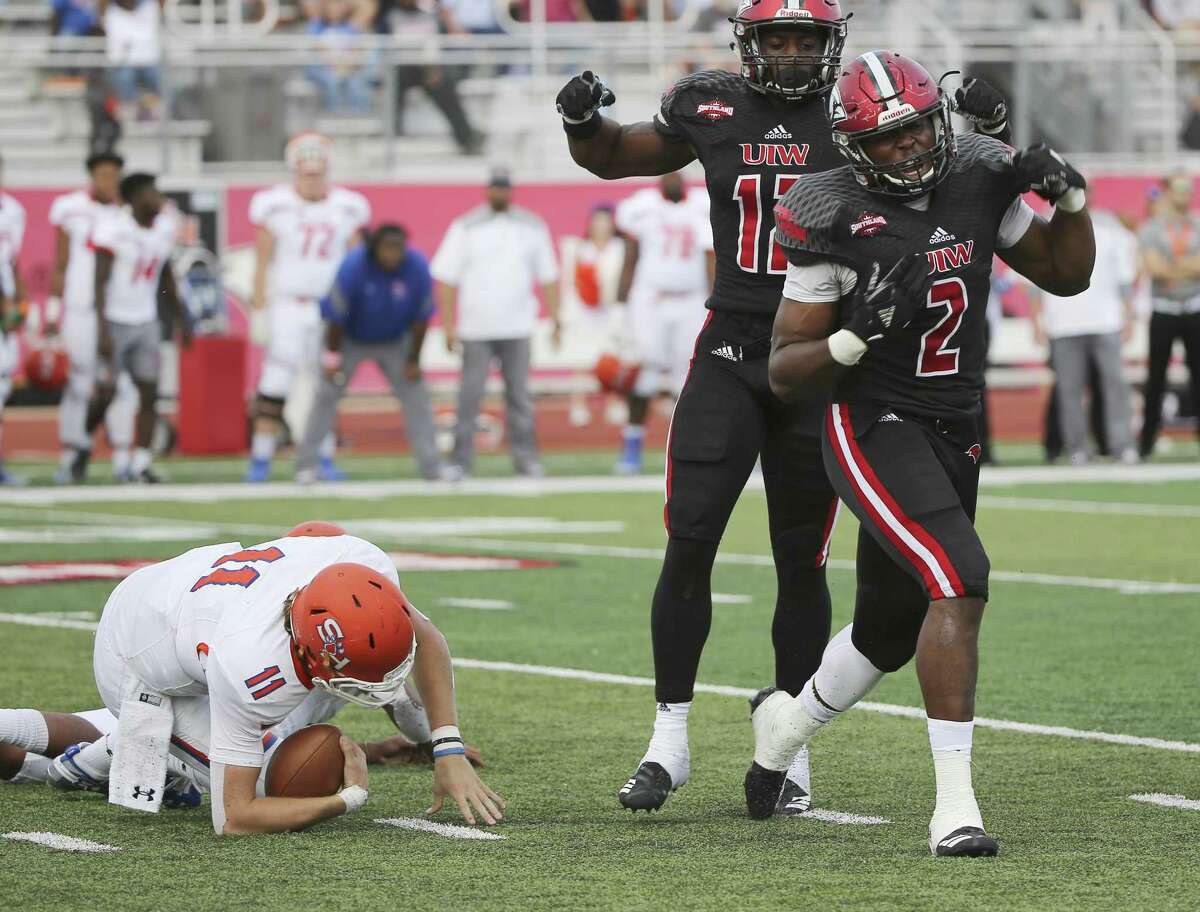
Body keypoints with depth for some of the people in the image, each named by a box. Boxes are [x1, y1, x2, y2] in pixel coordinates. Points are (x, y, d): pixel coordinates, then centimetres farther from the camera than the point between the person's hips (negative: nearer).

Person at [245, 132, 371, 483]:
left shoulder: (347, 208, 6)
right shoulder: (276, 205, -3)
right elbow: (263, 261, -1)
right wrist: (259, 310, -6)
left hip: (331, 307, 3)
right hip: (287, 306, -3)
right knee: (277, 381, -8)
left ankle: (324, 459, 12)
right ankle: (261, 458, -3)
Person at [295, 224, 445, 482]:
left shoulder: (417, 268, -23)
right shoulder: (353, 267, -30)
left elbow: (421, 317, -11)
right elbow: (336, 315, -20)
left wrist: (413, 360, -6)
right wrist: (332, 356, -13)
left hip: (394, 342, 3)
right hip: (350, 340, -2)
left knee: (416, 396, -4)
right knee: (327, 393, -10)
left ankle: (432, 466, 0)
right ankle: (306, 465, -6)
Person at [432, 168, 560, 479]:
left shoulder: (532, 227, 9)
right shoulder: (465, 228, 3)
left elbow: (548, 276, 11)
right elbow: (447, 279, 0)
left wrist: (555, 319, 2)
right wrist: (448, 325, -7)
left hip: (517, 328, 2)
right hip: (475, 329, -2)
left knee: (519, 394, 2)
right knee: (469, 395, -4)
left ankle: (525, 457, 7)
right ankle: (461, 459, -1)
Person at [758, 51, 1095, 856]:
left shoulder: (975, 183, 1)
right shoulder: (839, 221, -14)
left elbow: (1065, 275, 13)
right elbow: (785, 373, -10)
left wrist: (1068, 194, -3)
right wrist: (859, 334, -26)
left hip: (953, 434, 7)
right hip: (872, 428, -7)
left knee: (893, 630, 18)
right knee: (960, 581, -27)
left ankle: (786, 725, 49)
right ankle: (954, 809, -26)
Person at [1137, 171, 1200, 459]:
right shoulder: (1151, 230, 0)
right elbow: (1154, 268, -12)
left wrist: (1172, 267, -14)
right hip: (1163, 312, -2)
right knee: (1156, 378, 1)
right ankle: (1146, 442, 5)